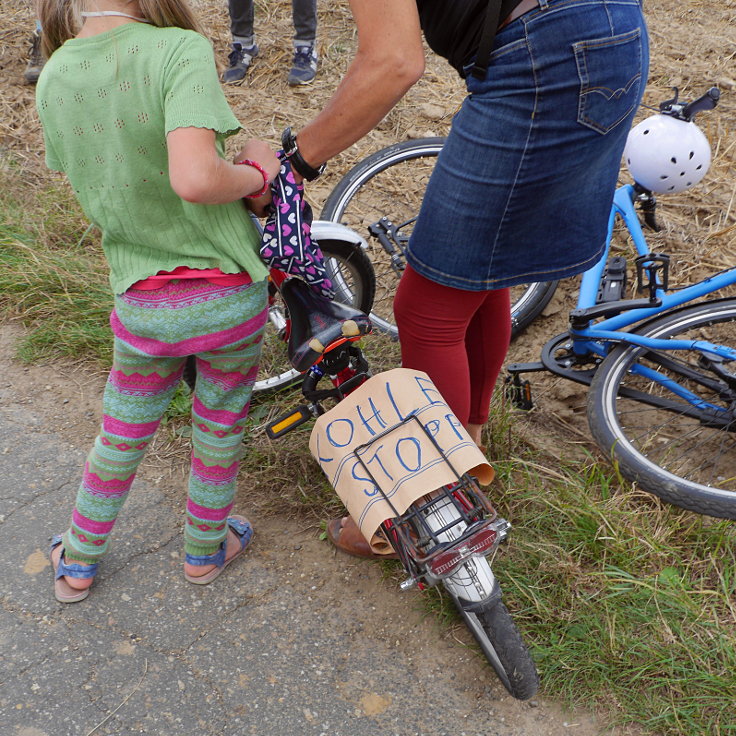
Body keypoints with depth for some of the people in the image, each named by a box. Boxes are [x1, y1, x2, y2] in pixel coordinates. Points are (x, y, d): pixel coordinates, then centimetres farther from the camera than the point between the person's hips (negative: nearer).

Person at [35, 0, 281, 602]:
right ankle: (205, 550, 43)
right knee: (219, 429, 21)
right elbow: (195, 178, -35)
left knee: (121, 438, 24)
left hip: (142, 301, 4)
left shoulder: (53, 78, -2)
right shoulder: (180, 48, -21)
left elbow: (99, 187, 7)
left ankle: (78, 565, 41)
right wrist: (257, 173, -14)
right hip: (226, 295, -3)